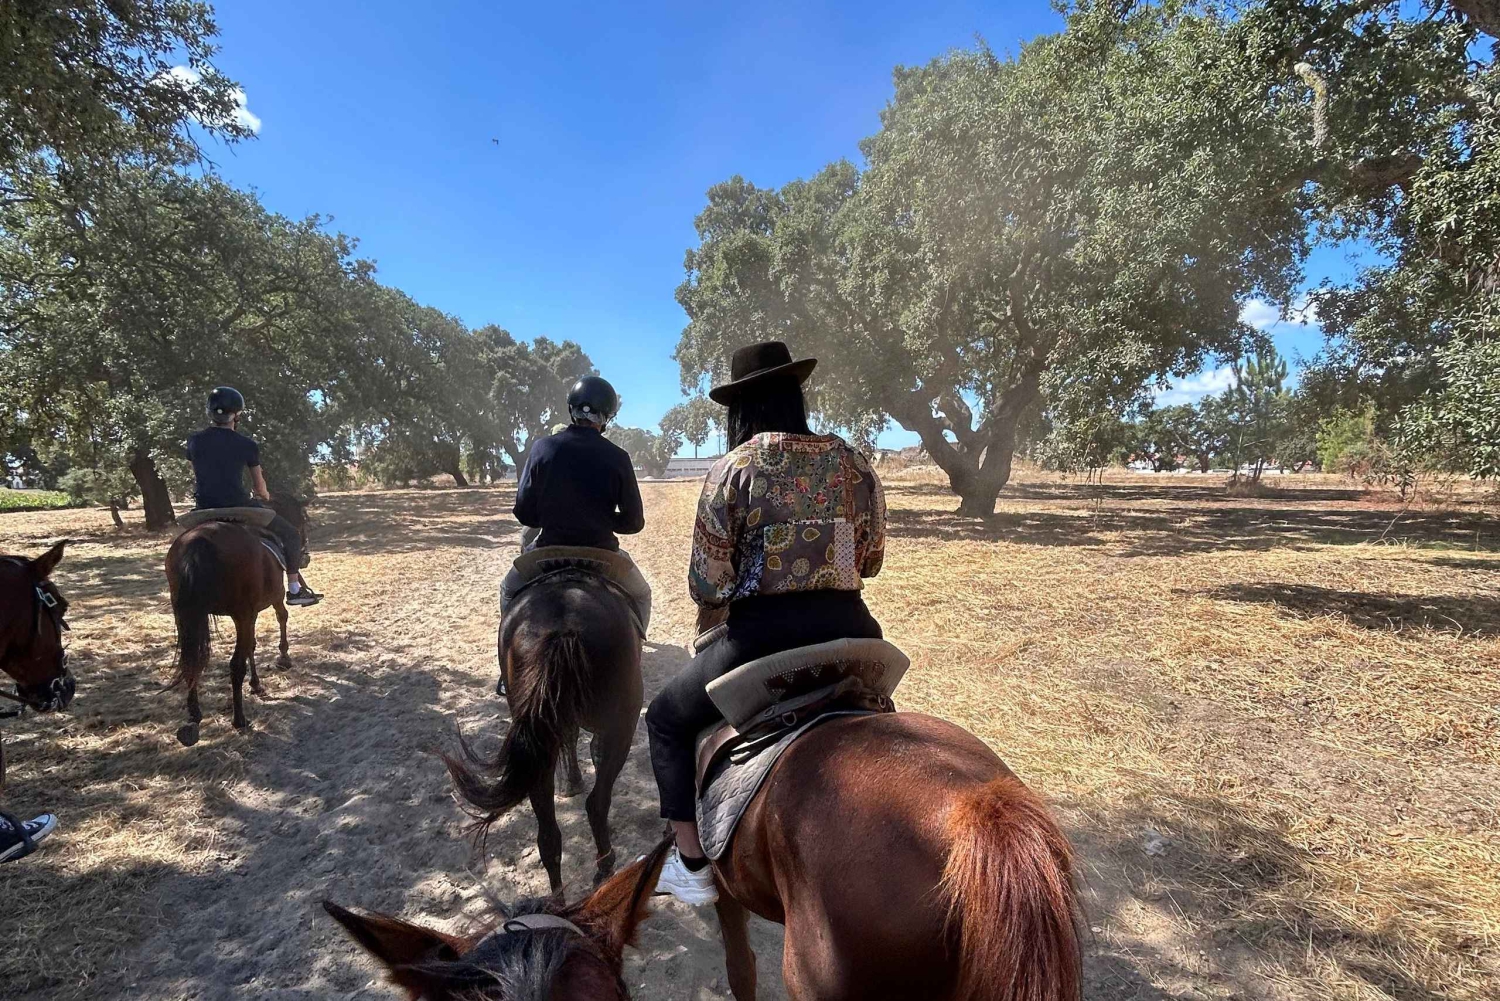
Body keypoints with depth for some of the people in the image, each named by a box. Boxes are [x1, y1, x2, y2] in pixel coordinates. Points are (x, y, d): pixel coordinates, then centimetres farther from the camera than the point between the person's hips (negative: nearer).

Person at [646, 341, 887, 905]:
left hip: (762, 637, -4)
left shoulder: (732, 471, -8)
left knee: (668, 720, 21)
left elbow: (705, 588, -9)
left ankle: (692, 868, 20)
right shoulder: (854, 464, 3)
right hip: (851, 631, 4)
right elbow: (871, 560, 12)